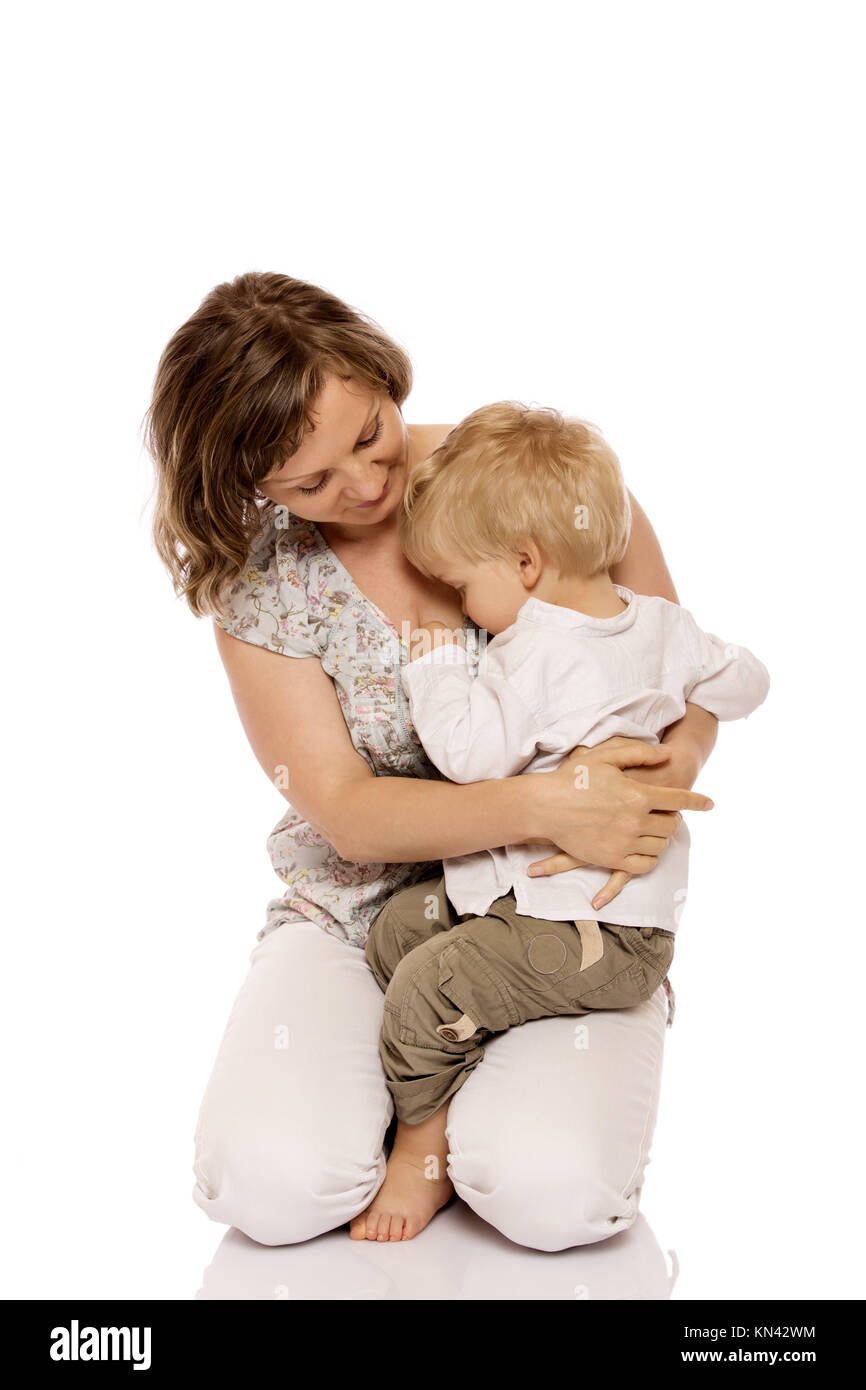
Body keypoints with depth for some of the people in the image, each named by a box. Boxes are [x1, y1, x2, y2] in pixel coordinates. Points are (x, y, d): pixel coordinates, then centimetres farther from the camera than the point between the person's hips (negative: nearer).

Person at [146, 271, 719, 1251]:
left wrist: (668, 775, -22)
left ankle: (489, 1095, 10)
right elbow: (346, 813, -13)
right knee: (272, 1184, -21)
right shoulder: (261, 582, -7)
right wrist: (542, 805, -29)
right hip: (360, 913, 1)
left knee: (550, 1192, -25)